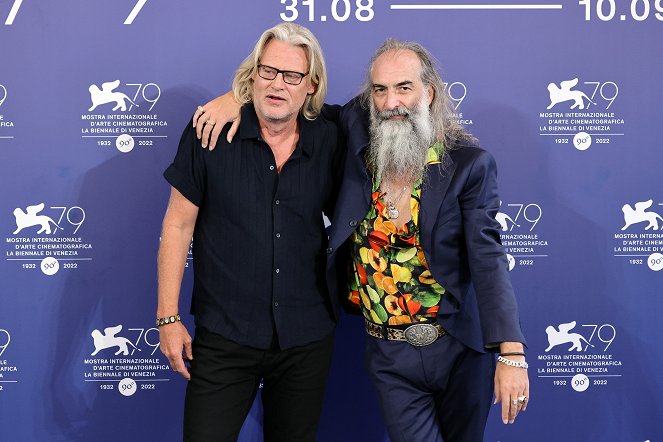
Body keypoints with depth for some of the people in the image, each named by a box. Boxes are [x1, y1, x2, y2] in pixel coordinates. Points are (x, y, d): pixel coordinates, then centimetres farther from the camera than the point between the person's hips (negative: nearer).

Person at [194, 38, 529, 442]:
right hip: (391, 354, 1)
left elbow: (488, 258, -16)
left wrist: (512, 353, -25)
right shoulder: (358, 135, -2)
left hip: (461, 348, -1)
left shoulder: (470, 163, -9)